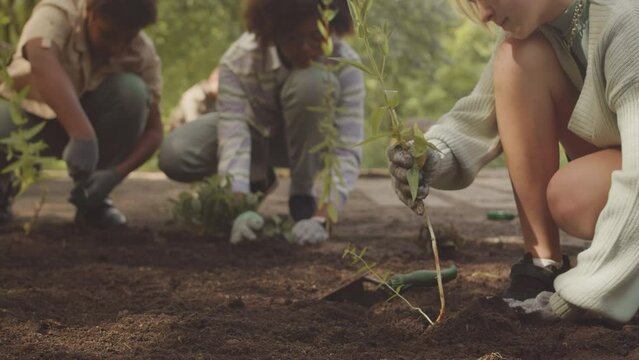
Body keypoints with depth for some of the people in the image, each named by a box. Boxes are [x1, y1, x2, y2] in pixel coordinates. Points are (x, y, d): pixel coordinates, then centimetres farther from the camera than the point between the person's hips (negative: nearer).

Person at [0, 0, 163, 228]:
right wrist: (82, 136, -66)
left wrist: (115, 173, -37)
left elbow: (153, 129, -18)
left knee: (132, 90, -29)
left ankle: (94, 200, -11)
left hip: (90, 118, 2)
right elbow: (42, 64, -53)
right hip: (27, 110, -2)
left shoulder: (142, 54, -20)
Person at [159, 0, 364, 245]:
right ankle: (258, 179, 6)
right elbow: (233, 139, -39)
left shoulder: (345, 64, -31)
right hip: (256, 129, 1)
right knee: (174, 155, -26)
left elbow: (347, 151, -36)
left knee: (311, 81, -35)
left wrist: (320, 218, -51)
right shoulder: (239, 60, -32)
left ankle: (303, 196, -14)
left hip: (307, 140, -1)